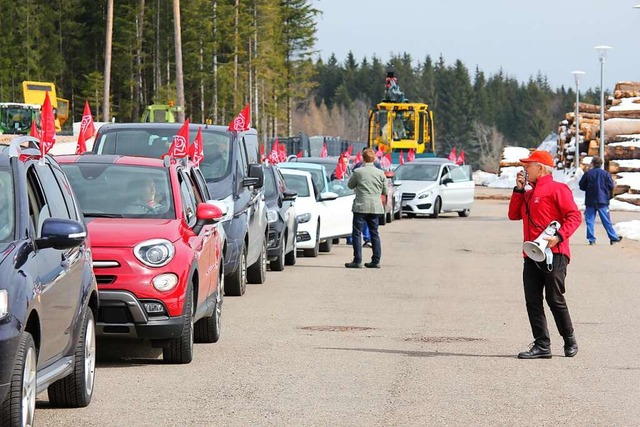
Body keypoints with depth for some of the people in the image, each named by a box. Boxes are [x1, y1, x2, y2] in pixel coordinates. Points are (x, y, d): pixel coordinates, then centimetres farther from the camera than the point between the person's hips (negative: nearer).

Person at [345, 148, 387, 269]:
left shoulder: (358, 172, -6)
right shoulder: (380, 173, 1)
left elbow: (350, 185, 8)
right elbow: (385, 191, 8)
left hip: (361, 206, -4)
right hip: (375, 207, 4)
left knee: (357, 233, 0)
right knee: (374, 233, 12)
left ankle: (357, 261, -6)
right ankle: (376, 261, 12)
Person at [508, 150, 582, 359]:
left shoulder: (557, 189, -5)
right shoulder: (529, 193, 22)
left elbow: (574, 216, -12)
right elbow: (514, 214, 19)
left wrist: (559, 236, -24)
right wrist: (518, 189, 12)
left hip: (553, 255, -8)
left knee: (555, 300, -3)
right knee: (533, 302, 2)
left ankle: (570, 341, 13)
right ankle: (542, 345, 3)